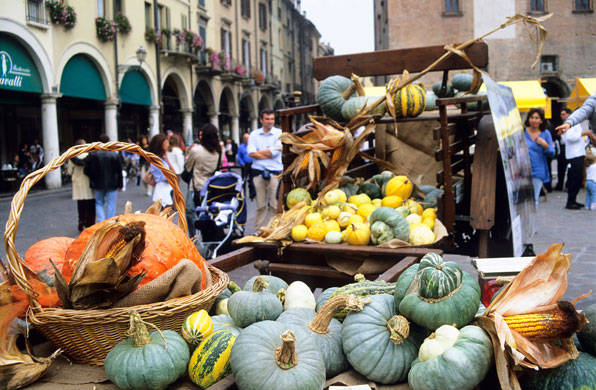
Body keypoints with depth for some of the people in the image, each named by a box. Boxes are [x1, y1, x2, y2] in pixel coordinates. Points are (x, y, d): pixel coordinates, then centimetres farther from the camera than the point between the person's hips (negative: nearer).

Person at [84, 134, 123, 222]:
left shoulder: (93, 155, -7)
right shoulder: (115, 155, -4)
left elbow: (87, 171, -7)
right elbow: (119, 171, 0)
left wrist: (93, 182, 8)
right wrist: (119, 184, 6)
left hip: (98, 185, 0)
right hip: (112, 185, 0)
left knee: (99, 203, 15)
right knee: (111, 205, 6)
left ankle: (101, 221, 0)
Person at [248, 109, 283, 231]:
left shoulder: (279, 133, 4)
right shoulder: (254, 134, 9)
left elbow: (275, 152, -8)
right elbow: (251, 153, -3)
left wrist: (258, 152, 0)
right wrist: (268, 154, -8)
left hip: (275, 172, -1)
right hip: (258, 171, 2)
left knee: (275, 204, -2)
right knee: (260, 205, 5)